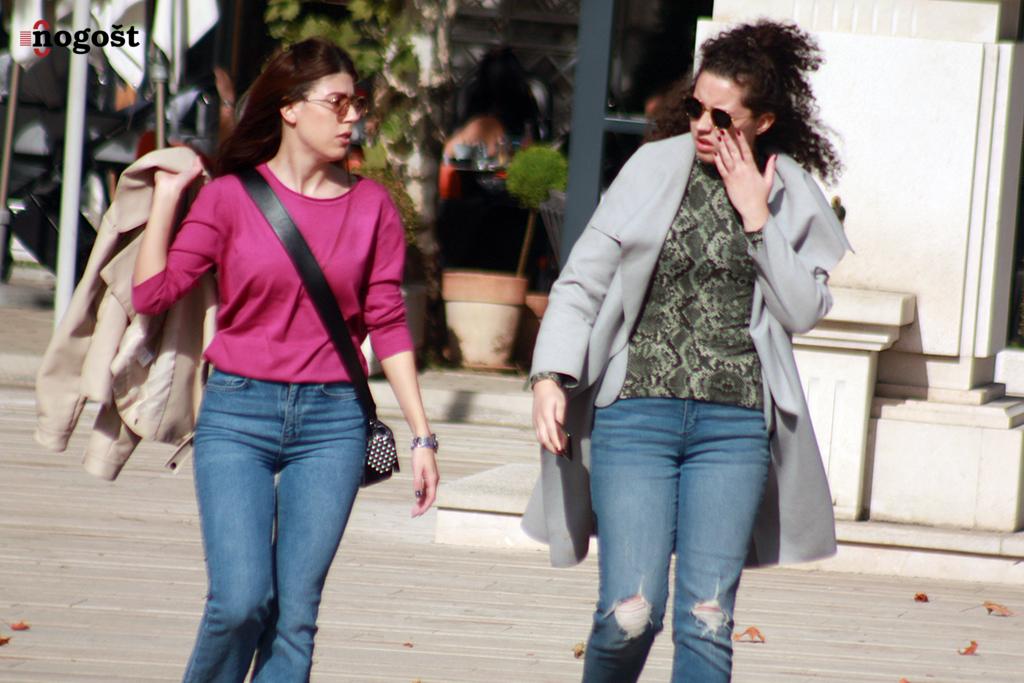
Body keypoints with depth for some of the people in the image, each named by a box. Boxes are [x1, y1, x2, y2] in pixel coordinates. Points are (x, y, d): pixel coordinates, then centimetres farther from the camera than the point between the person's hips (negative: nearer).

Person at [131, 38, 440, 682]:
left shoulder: (372, 207, 5)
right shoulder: (231, 196, 0)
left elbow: (388, 324, 6)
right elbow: (152, 293, -5)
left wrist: (422, 435, 3)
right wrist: (167, 195, -6)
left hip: (331, 420, 2)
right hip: (238, 413, -2)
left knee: (295, 615, 0)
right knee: (241, 601, -12)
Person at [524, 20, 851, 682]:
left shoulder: (793, 197, 7)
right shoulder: (655, 169, 4)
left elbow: (804, 311, 0)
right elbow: (583, 279, 2)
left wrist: (756, 218, -6)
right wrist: (550, 376, -10)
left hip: (734, 427, 1)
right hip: (636, 411, -1)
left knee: (707, 621, -3)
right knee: (631, 613, -9)